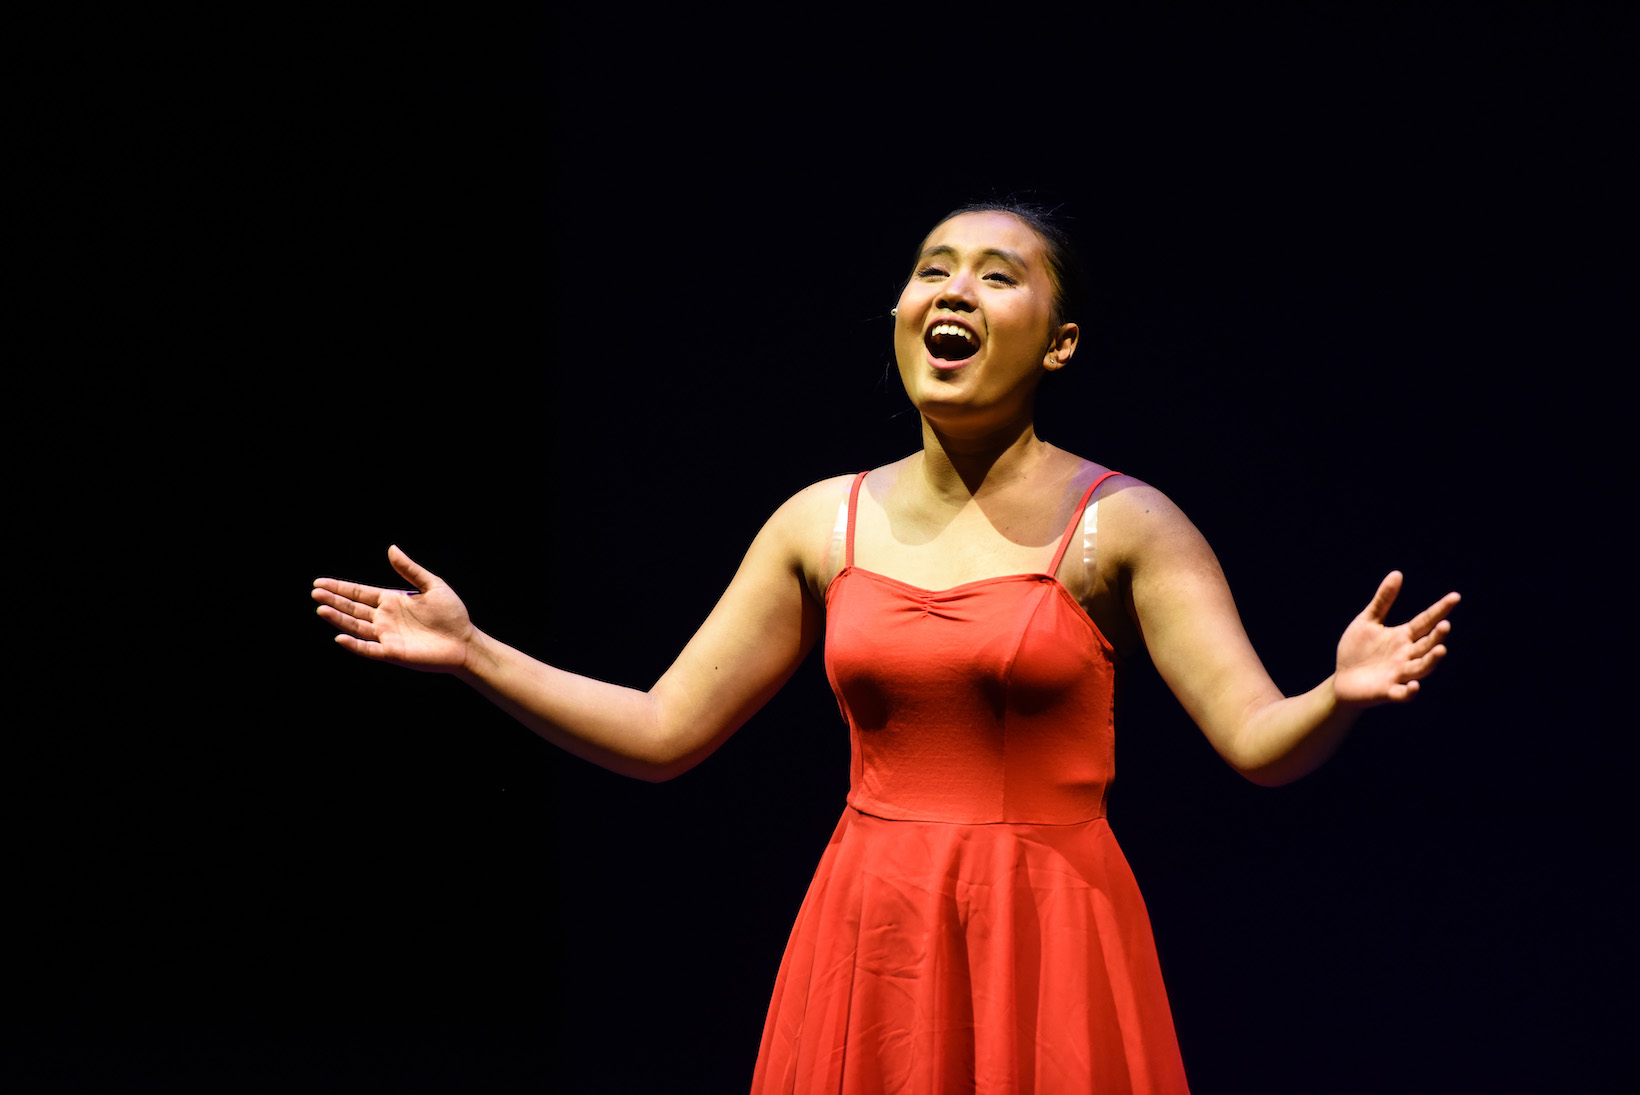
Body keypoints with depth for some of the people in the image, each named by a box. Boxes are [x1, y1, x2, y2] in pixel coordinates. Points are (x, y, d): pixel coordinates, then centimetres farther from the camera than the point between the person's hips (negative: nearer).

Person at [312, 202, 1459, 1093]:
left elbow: (1262, 740, -12)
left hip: (1048, 953, -3)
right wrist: (472, 652, 5)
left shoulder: (1120, 523, -4)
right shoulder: (823, 523, 7)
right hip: (867, 949, 3)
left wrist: (1340, 696, -33)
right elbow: (661, 733, 10)